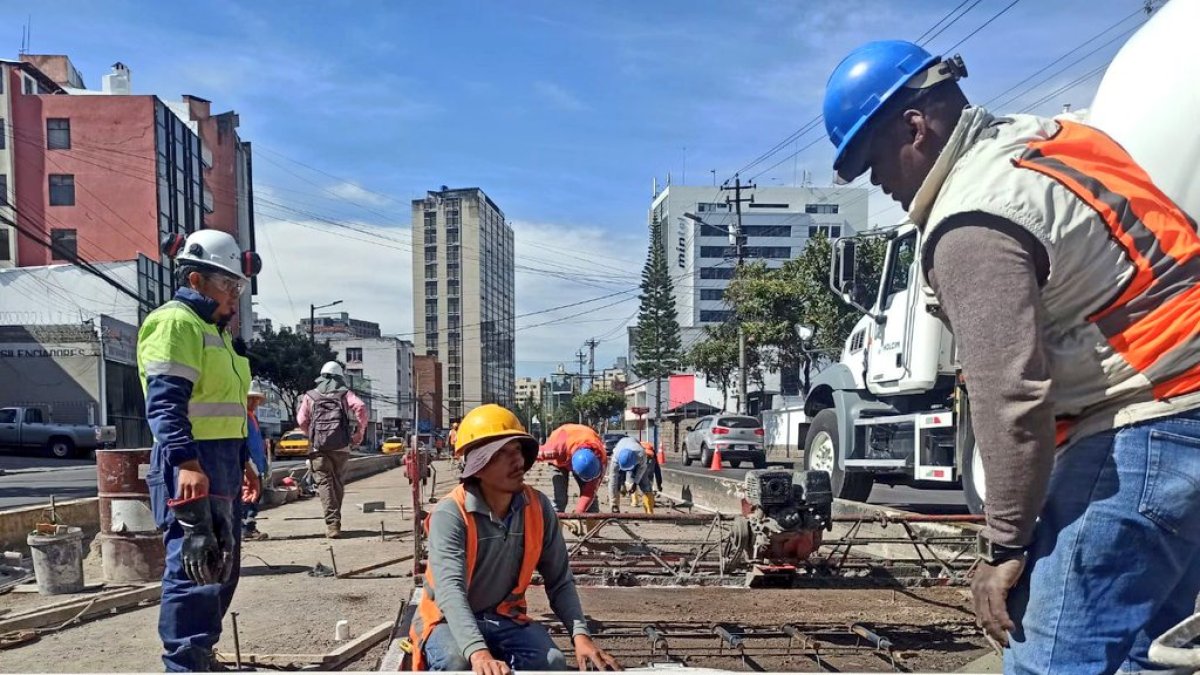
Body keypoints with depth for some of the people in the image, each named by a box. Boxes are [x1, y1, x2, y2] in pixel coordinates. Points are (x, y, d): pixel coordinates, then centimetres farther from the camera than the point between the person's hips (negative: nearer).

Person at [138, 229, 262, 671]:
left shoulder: (215, 329, 21)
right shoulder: (176, 323, -10)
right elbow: (165, 404, -21)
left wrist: (243, 462, 26)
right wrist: (185, 463, -30)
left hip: (223, 463, 11)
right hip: (191, 465, -11)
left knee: (221, 566, 17)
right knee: (193, 567, -9)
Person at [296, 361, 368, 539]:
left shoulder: (310, 396, 13)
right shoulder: (345, 393, 10)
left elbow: (301, 420, 3)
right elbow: (360, 407, -9)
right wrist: (360, 432, -1)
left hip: (318, 446, 0)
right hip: (341, 445, 1)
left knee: (324, 482, -2)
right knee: (338, 482, 14)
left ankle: (332, 523, -15)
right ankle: (335, 520, 22)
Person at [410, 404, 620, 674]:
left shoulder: (539, 508, -7)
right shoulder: (450, 515, -23)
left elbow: (559, 581, -3)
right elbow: (450, 590, -36)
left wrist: (580, 634, -20)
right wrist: (478, 652, -52)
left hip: (505, 617, 4)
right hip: (449, 621, -4)